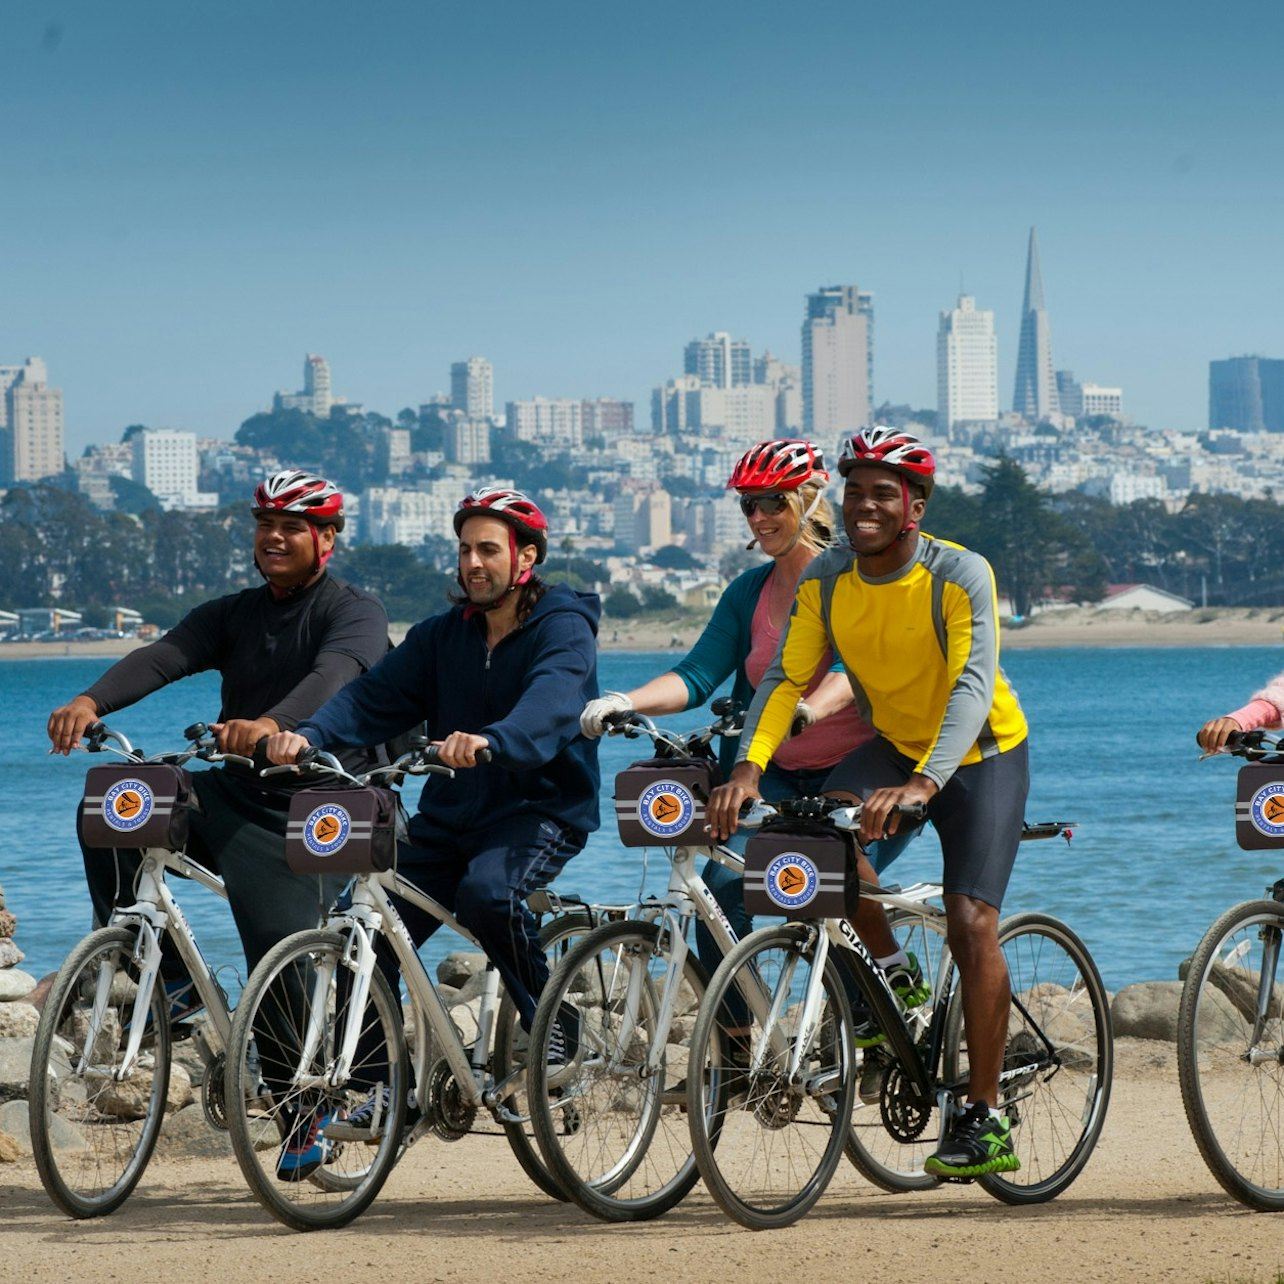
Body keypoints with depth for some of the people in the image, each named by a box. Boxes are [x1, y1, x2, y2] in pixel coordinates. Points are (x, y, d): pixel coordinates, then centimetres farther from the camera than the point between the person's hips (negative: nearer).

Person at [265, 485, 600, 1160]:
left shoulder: (563, 629, -8)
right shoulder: (443, 635, 10)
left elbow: (551, 704, -29)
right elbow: (377, 695, -3)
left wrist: (490, 740, -50)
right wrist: (308, 735, -23)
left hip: (542, 808, -6)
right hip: (451, 813, 6)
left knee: (486, 892, -34)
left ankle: (554, 1033, -14)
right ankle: (376, 1090, 2)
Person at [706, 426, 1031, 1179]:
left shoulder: (960, 575, -25)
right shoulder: (826, 582, -10)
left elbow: (973, 685, -35)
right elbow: (788, 677, -15)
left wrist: (925, 782, -51)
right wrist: (750, 766, -34)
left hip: (982, 755, -4)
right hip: (893, 744, 4)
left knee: (971, 923, -16)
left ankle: (986, 1122, -9)